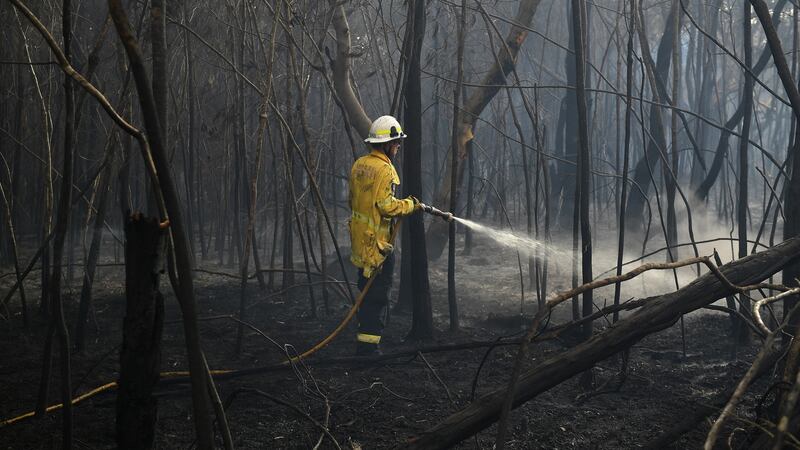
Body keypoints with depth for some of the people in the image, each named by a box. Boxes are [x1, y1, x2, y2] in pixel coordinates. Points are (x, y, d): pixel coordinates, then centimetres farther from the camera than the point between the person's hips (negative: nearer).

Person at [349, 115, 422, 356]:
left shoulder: (359, 165, 10)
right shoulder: (384, 169, -17)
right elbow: (387, 206, -22)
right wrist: (411, 205, -8)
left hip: (360, 238, 9)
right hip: (377, 241, -9)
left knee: (367, 290, 18)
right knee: (377, 295, -4)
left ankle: (364, 342, 26)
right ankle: (369, 345, -4)